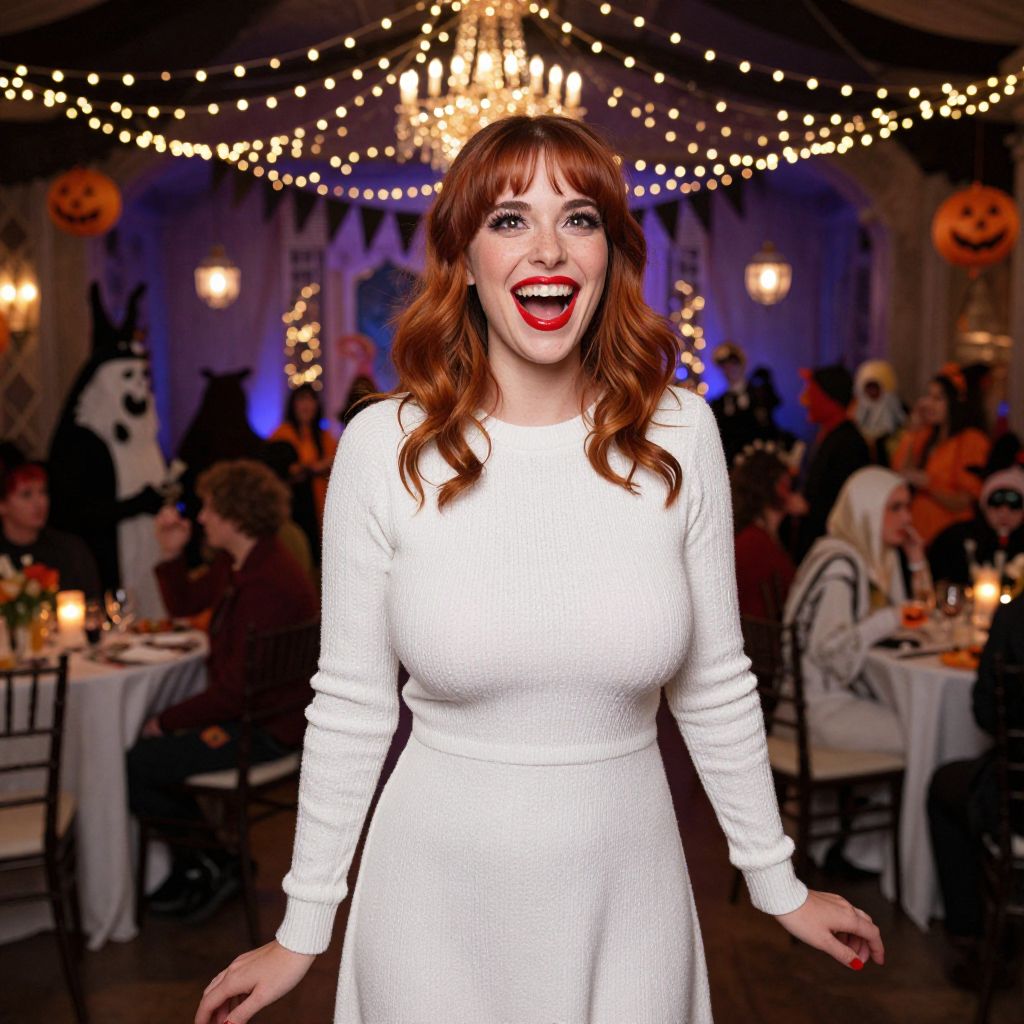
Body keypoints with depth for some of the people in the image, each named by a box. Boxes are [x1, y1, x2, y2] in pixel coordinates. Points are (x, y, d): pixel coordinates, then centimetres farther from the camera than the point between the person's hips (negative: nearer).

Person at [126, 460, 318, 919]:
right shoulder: (234, 564, 6)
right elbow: (185, 603, 23)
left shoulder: (270, 585, -26)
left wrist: (168, 721, -15)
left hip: (267, 729, -10)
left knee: (134, 768, -13)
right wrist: (172, 553, 6)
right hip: (237, 706, 10)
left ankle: (214, 863, 8)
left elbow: (236, 688, -26)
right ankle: (193, 864, 17)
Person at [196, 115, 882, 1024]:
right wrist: (303, 931, 2)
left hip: (626, 897, 2)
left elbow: (715, 684, 1)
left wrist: (779, 884, 9)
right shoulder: (384, 447, -12)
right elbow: (350, 704, -4)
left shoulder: (679, 435, -8)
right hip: (436, 902, -1)